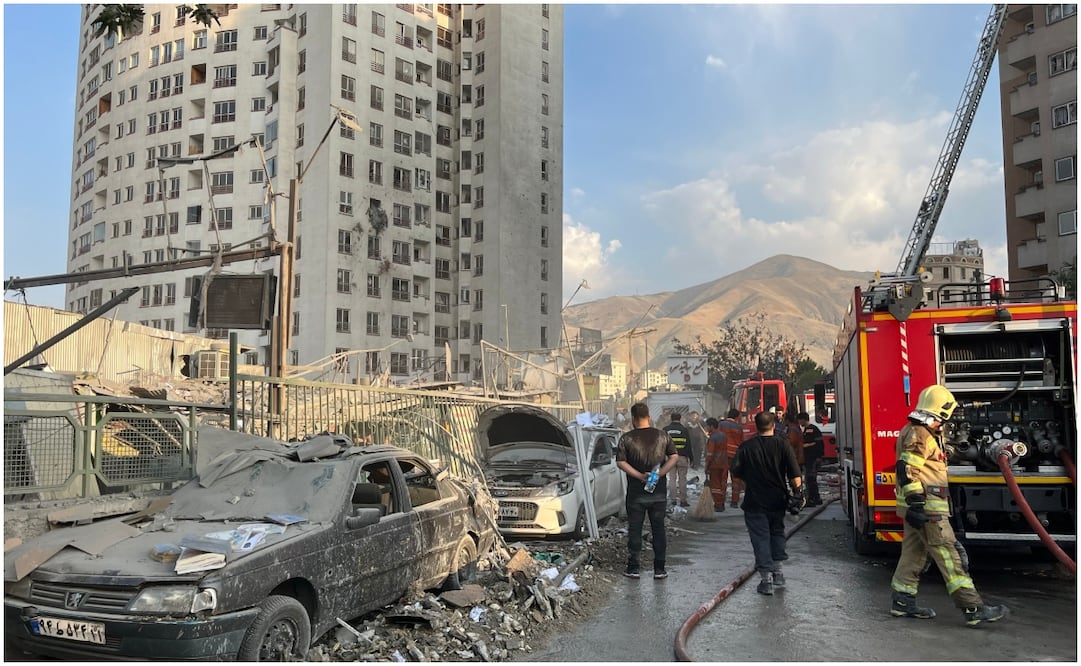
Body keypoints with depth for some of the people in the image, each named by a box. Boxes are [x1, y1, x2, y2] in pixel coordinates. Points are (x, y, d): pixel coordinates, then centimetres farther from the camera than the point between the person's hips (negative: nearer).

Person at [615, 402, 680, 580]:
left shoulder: (626, 438, -6)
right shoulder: (662, 436, 1)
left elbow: (621, 462, -12)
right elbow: (674, 457, -2)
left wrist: (640, 476, -14)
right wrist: (660, 473, -9)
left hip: (636, 492, -2)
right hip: (658, 492, 2)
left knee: (634, 529, 7)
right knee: (658, 529, 10)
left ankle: (633, 568, 10)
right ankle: (659, 569, 13)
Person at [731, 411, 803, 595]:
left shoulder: (746, 447, -8)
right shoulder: (782, 445, -5)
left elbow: (735, 472, -1)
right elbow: (794, 474, -9)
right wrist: (798, 492, 0)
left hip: (755, 502, -2)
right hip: (777, 501, 2)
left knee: (760, 538, 3)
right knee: (777, 533, 21)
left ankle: (766, 578, -1)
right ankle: (777, 571, 22)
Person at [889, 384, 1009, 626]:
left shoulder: (916, 432, 17)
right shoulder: (920, 436, -16)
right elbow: (907, 470, -25)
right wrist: (916, 504, -26)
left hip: (919, 507, 11)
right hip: (927, 508, -11)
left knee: (914, 553, 13)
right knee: (949, 555, -9)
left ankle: (902, 601, 18)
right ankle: (973, 609, -8)